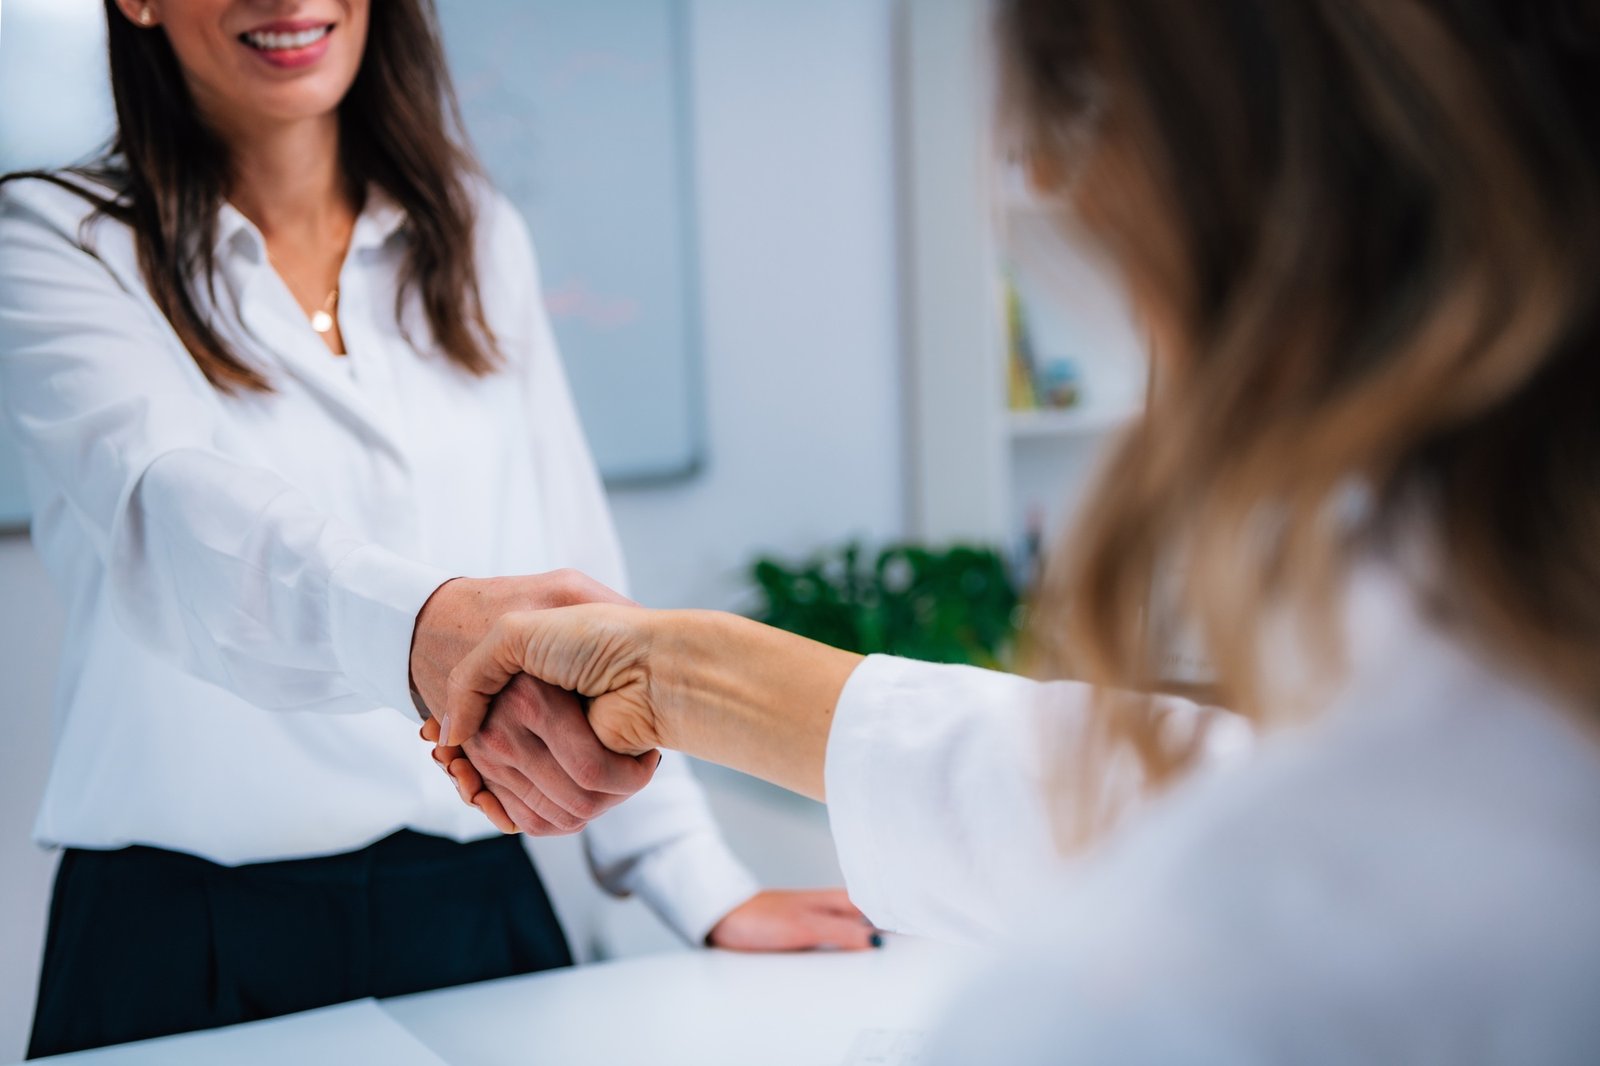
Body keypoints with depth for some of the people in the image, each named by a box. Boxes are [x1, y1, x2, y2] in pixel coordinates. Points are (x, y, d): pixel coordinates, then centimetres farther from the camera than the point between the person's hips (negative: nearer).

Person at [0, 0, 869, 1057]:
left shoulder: (477, 237, 10)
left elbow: (573, 566, 8)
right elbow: (161, 505, -23)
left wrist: (705, 890, 2)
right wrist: (421, 629, -43)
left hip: (476, 912, 4)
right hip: (186, 939, -3)